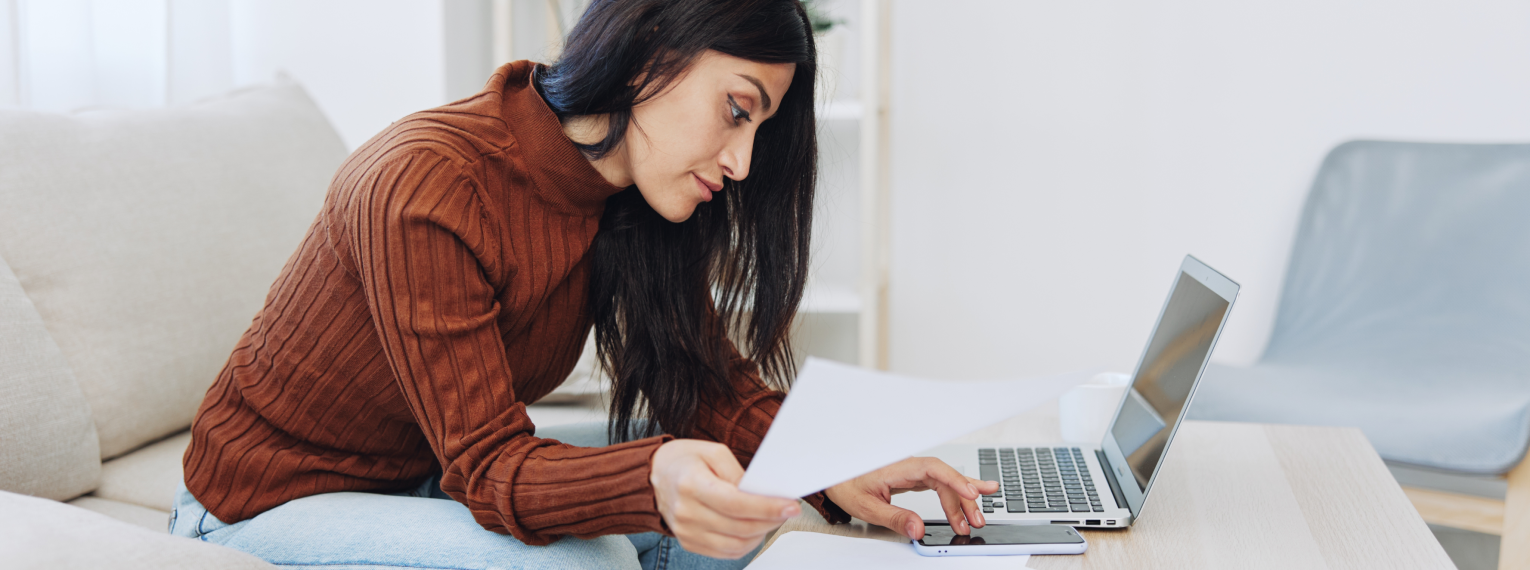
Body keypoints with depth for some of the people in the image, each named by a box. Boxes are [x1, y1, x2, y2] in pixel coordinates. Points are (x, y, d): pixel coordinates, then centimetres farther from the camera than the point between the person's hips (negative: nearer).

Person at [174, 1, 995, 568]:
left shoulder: (628, 198, -6)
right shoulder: (427, 190, -30)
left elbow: (710, 380, -4)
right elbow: (487, 463, -30)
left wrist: (835, 473, -22)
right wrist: (655, 477, -49)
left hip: (432, 475, 8)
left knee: (724, 498, -4)